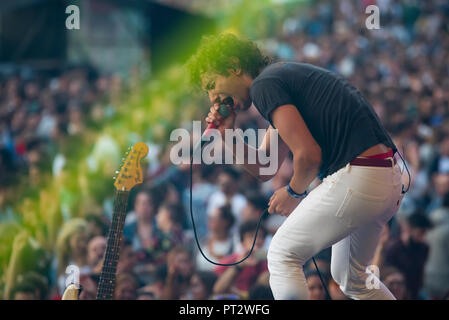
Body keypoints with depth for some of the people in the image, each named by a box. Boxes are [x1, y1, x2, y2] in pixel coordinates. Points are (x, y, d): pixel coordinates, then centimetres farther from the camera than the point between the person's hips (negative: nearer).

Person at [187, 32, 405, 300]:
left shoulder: (264, 85, -8)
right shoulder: (283, 78, 23)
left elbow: (308, 155, -17)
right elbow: (265, 169, 26)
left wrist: (294, 192, 1)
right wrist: (229, 136, 13)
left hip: (356, 176, -10)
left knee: (282, 257, 1)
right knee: (350, 277, 25)